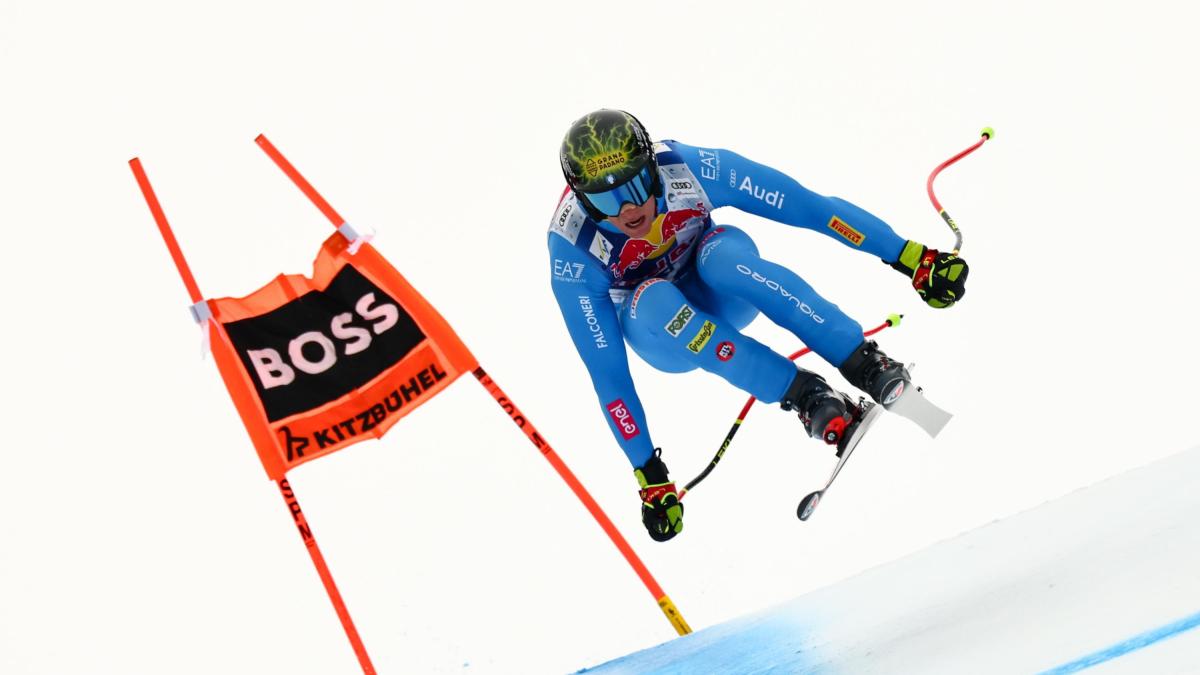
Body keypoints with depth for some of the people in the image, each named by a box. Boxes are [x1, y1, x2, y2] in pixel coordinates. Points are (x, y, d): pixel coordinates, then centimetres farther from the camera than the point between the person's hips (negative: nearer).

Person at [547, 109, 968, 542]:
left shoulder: (689, 168, -29)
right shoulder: (572, 250, -30)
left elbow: (812, 208, -25)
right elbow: (605, 369, -26)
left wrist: (910, 257, -26)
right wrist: (648, 474, -26)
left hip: (724, 295, 0)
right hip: (658, 327, 0)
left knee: (721, 252, -35)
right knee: (651, 301, -36)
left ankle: (866, 364, -31)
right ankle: (805, 395, -31)